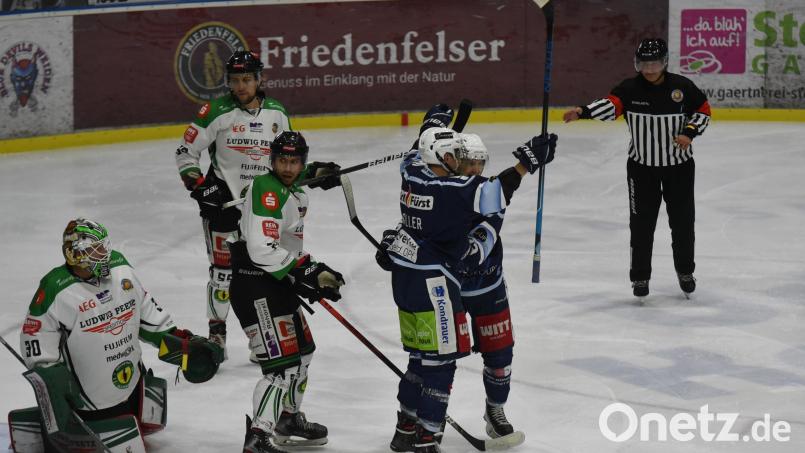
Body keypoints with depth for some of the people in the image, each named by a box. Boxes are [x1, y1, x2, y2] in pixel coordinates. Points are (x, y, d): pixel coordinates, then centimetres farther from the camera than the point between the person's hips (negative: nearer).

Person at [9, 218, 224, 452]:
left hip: (132, 379, 7)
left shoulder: (120, 268, -2)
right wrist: (49, 375, -18)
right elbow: (35, 334, -12)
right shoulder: (57, 290, -21)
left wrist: (180, 341, 9)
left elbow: (145, 309, 11)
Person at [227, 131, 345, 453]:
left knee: (301, 351, 24)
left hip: (279, 282, 11)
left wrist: (317, 271, 13)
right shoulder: (267, 190, -18)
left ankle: (288, 420, 41)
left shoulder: (296, 193, 15)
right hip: (254, 285, -11)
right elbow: (261, 250, -27)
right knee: (282, 363, -16)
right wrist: (304, 274, -25)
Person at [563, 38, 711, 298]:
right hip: (642, 166, -1)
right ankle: (640, 276, 13)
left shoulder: (682, 87, -8)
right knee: (641, 223, 1)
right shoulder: (630, 89, -10)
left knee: (682, 220, 10)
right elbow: (610, 105, -26)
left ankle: (685, 271, 30)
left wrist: (689, 132, -16)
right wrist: (582, 111, -45)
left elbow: (703, 111, 3)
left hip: (679, 166, 1)